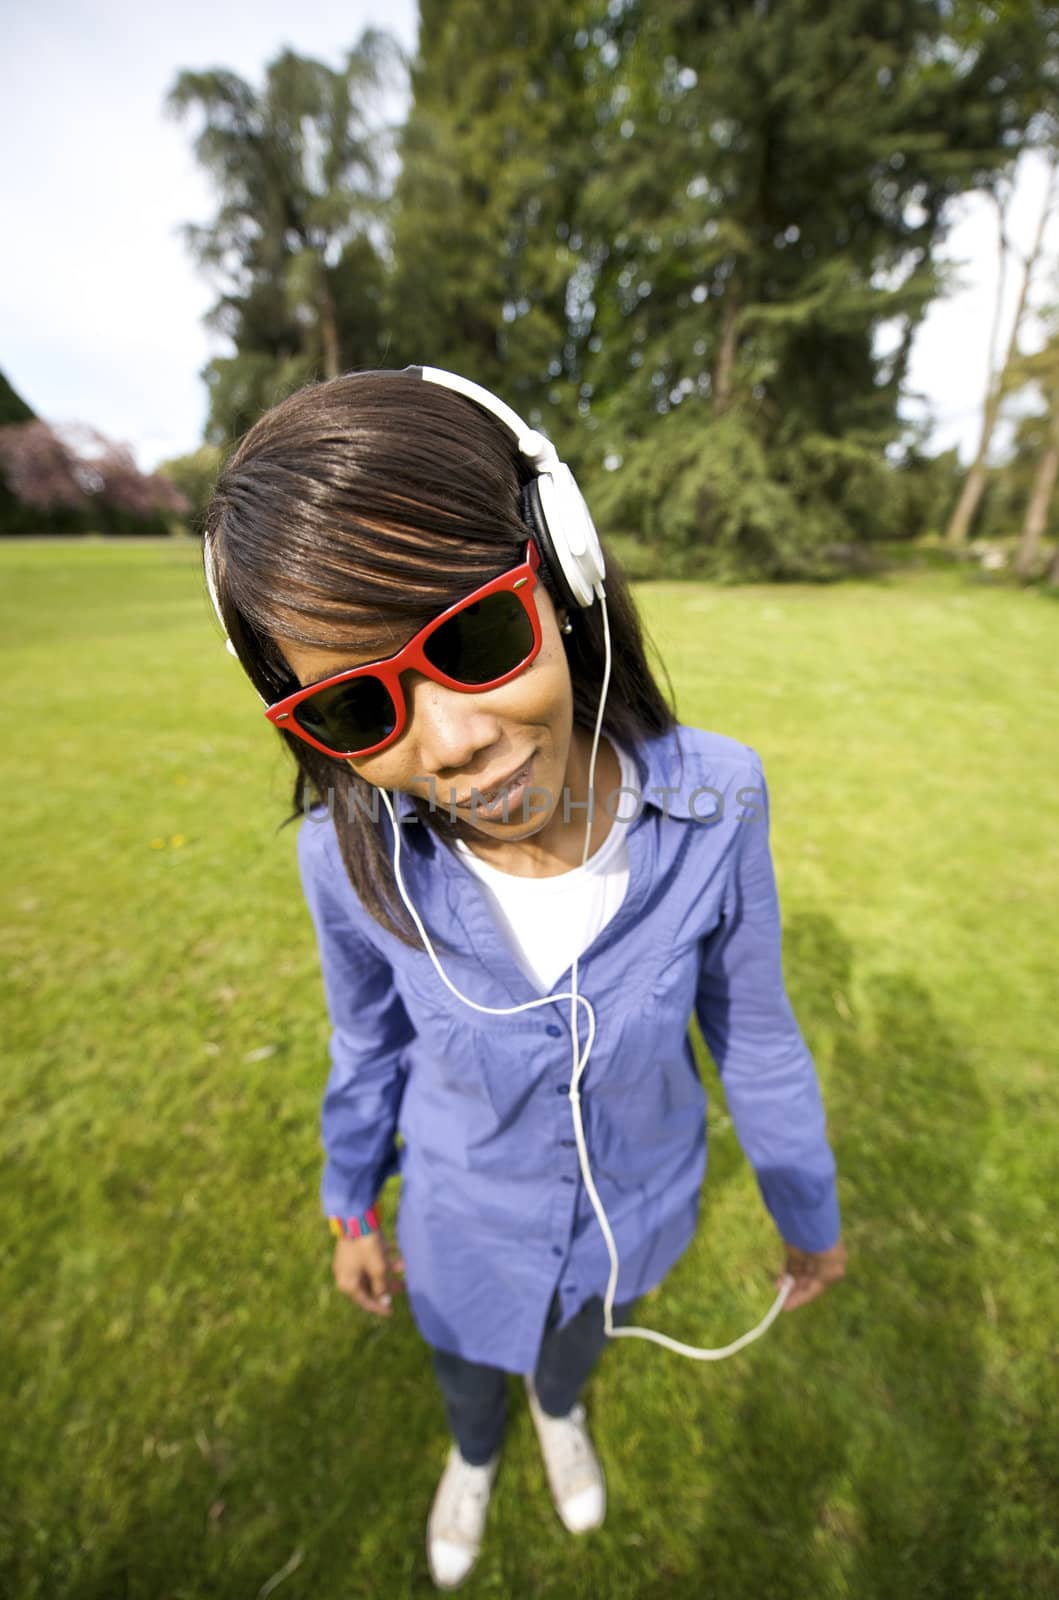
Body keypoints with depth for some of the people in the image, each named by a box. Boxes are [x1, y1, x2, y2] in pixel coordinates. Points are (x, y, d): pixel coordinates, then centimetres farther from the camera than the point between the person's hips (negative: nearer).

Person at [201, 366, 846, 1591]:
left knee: (580, 1339, 37)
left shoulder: (708, 804, -32)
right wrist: (353, 1209, 6)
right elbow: (372, 1040, -11)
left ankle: (560, 1405, 76)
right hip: (467, 1218, 0)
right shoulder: (352, 853, -31)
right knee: (468, 1366, 34)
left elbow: (750, 1024, -15)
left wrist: (809, 1211, 1)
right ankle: (475, 1449, 74)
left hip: (637, 1203, 1)